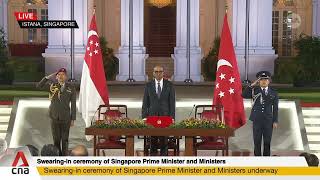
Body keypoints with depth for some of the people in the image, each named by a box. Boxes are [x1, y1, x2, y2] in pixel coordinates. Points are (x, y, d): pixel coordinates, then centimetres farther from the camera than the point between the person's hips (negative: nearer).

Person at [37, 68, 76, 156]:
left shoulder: (71, 88, -2)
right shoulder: (52, 86, 1)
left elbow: (73, 104, -1)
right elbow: (39, 86, -12)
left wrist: (73, 119, -3)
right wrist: (49, 77, -16)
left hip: (66, 117, -1)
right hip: (54, 117, 1)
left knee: (65, 139, 6)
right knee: (56, 139, 5)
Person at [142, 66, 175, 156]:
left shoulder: (169, 85, 3)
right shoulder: (148, 85, 4)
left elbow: (172, 102, 2)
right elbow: (145, 102, 5)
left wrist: (172, 117, -6)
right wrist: (144, 116, -3)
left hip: (165, 115, 0)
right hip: (152, 115, 1)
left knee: (164, 138, 0)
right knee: (153, 139, 1)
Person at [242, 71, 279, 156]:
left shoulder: (273, 93, 3)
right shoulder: (254, 90, 2)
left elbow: (275, 108, 3)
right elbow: (244, 95, -12)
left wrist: (275, 121, -1)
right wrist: (252, 85, -16)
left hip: (268, 120, 0)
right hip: (257, 120, 0)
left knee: (267, 141, 7)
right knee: (257, 141, 4)